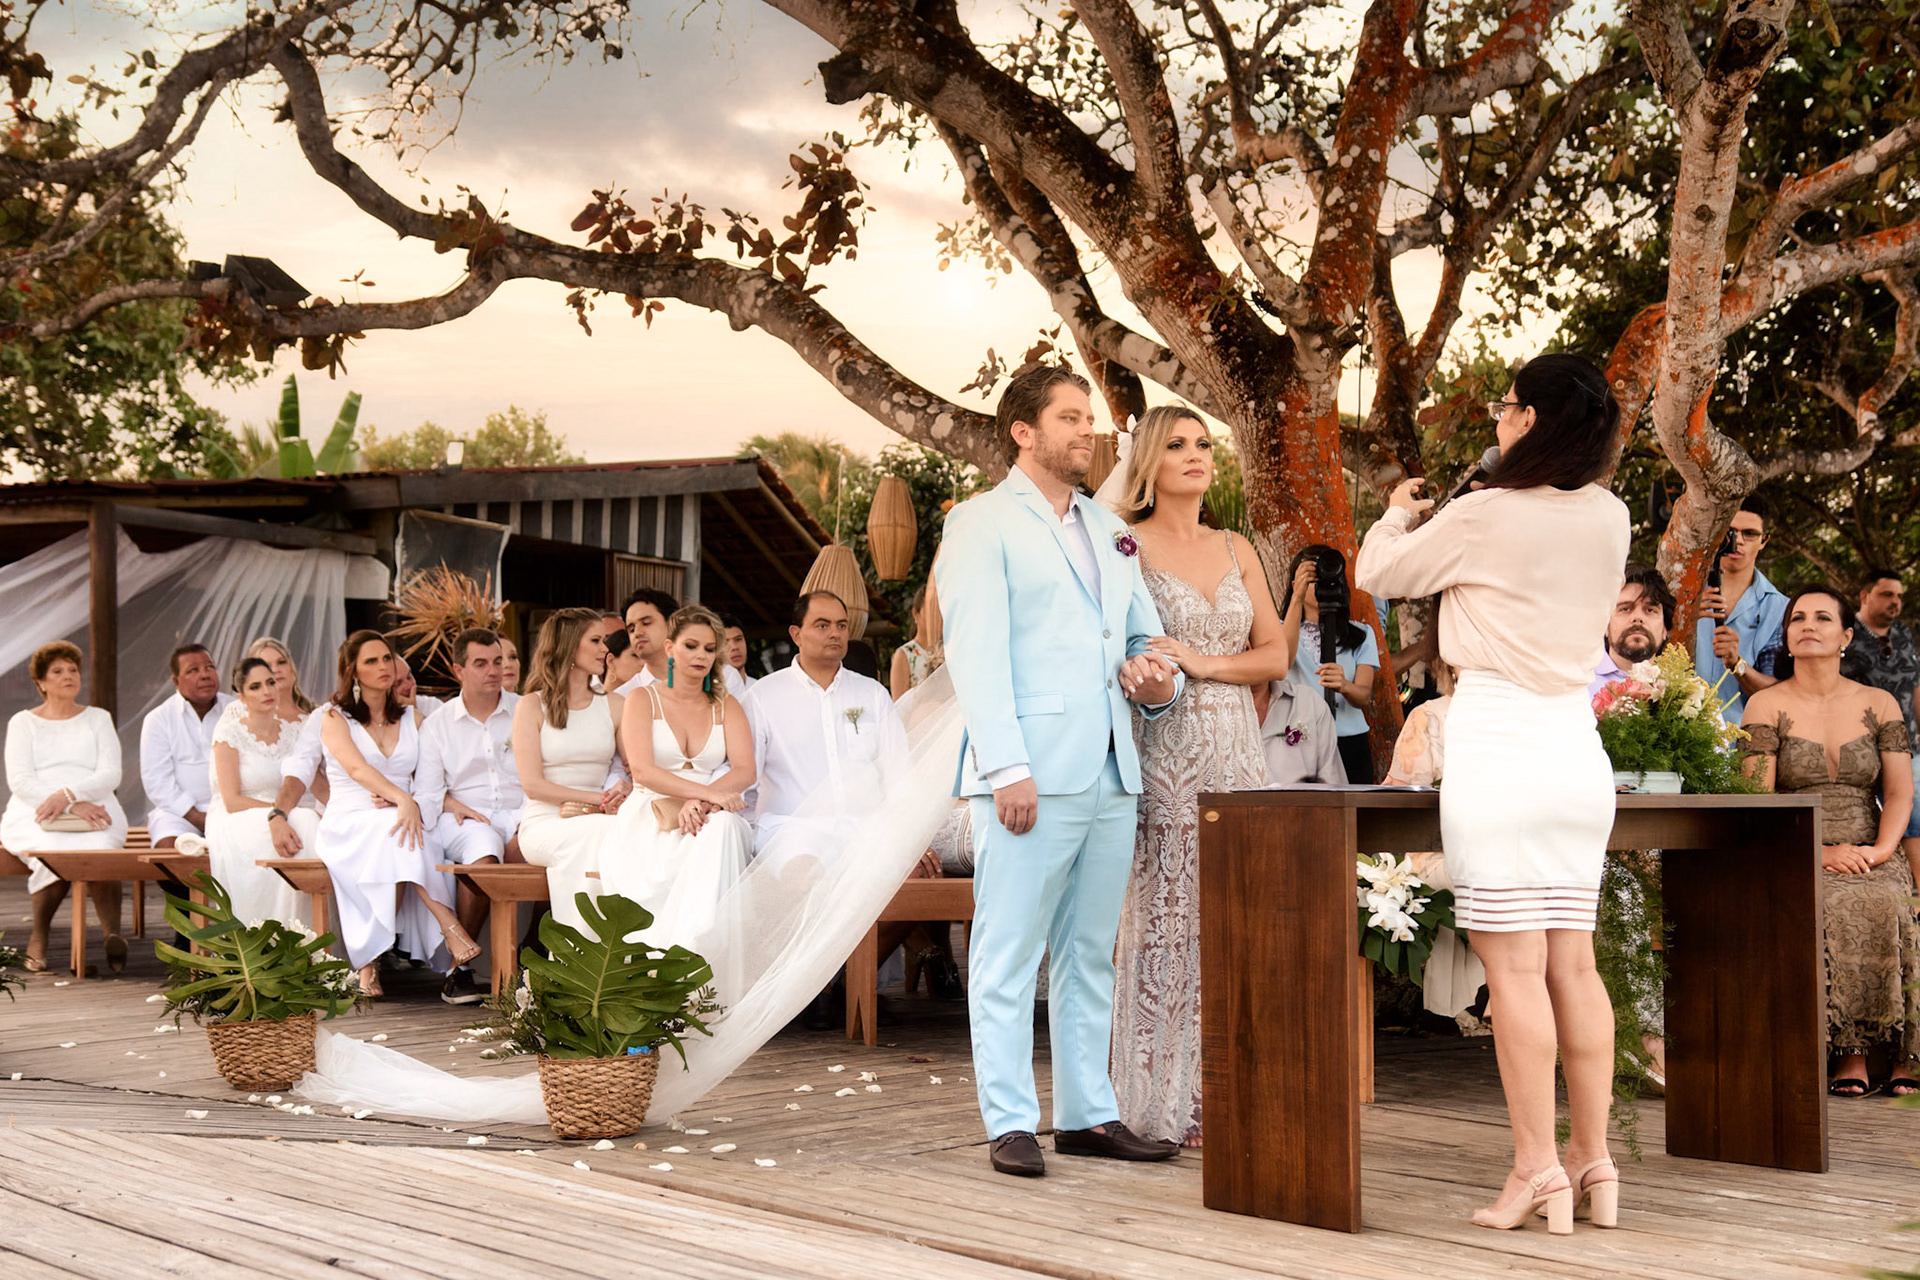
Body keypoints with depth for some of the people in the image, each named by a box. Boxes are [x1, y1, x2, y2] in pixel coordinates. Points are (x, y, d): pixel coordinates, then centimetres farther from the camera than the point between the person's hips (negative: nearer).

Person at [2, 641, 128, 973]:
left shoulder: (98, 719, 19)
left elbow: (110, 775, 4)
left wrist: (69, 794, -16)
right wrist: (74, 807, -15)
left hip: (94, 808, 1)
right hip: (35, 814, -1)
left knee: (101, 848, -35)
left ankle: (113, 935, -38)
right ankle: (38, 938, -18)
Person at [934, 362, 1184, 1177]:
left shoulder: (1109, 530, 22)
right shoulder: (981, 524, 1)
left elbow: (1144, 636, 27)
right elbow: (976, 655, -8)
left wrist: (1161, 681, 3)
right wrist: (1009, 767, -17)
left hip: (1110, 775, 7)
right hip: (1031, 776, -7)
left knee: (1090, 956, 10)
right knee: (1009, 957, -4)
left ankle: (1088, 1115, 16)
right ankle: (1010, 1123, 0)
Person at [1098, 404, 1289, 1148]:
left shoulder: (1237, 551, 15)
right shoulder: (1127, 547, 1)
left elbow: (1276, 655, 9)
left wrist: (1200, 662, -5)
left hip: (1237, 752, 5)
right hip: (1163, 752, -5)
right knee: (1163, 925, -5)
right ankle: (1164, 1108, 1)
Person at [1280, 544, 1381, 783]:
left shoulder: (1361, 635, 13)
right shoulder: (1282, 629, 10)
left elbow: (1364, 696, -1)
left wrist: (1344, 686, -26)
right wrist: (1297, 599, -22)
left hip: (1350, 744, 2)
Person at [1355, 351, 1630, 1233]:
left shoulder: (1482, 517, -9)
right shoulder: (1610, 520, 7)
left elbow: (1379, 575, 5)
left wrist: (1398, 515, 26)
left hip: (1495, 740, -6)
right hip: (1576, 741, 6)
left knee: (1514, 967, -5)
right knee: (1572, 962, 9)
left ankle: (1536, 1170, -5)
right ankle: (1595, 1161, 11)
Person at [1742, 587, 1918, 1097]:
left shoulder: (1879, 705, 15)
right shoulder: (1766, 705, 6)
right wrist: (1818, 851, -14)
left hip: (1871, 859, 2)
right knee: (1837, 909, -34)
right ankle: (1850, 1053, -27)